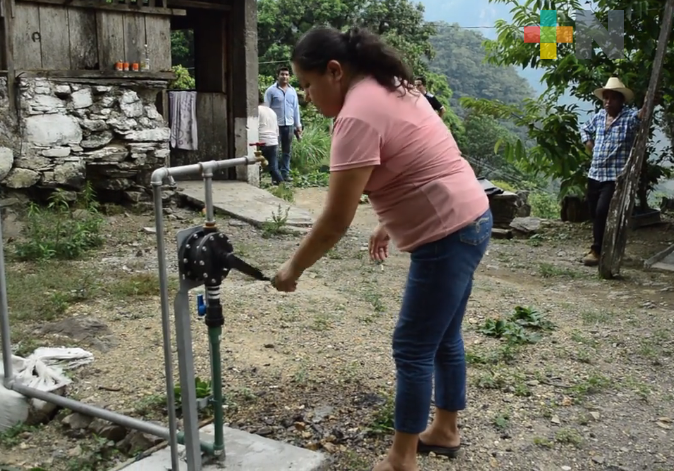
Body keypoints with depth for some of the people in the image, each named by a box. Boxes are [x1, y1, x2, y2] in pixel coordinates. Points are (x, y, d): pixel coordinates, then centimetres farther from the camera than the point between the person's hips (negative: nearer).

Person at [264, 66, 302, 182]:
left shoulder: (293, 91, 11)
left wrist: (298, 125, 10)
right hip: (275, 125, -4)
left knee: (287, 151, 9)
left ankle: (285, 173, 14)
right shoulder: (271, 90, -3)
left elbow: (296, 108, 13)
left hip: (289, 125, 5)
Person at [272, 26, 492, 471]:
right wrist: (389, 225, 21)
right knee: (444, 338, 20)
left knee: (413, 349, 1)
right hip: (468, 222, 10)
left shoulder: (357, 115, -21)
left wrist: (293, 268, -8)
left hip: (448, 236, -10)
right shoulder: (389, 87, 10)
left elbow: (336, 221, -21)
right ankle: (445, 430, 36)